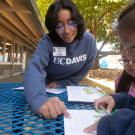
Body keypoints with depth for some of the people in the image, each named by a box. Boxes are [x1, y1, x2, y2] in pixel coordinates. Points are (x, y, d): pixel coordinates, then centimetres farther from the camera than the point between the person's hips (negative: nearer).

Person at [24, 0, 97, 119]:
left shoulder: (89, 40, -17)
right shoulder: (48, 41, -23)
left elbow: (83, 71, -5)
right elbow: (35, 68, -39)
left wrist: (61, 84, -13)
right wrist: (39, 99, -57)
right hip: (47, 89, 0)